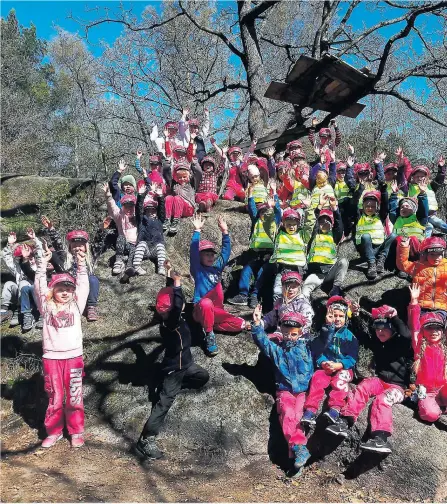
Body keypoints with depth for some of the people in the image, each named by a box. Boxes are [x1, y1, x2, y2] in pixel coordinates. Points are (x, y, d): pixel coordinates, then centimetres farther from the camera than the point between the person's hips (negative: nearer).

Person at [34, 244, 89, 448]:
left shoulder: (76, 305, 6)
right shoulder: (47, 307, 5)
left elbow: (83, 285, -1)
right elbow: (39, 286, -4)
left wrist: (81, 264, -10)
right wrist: (42, 264, -12)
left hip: (73, 357, 0)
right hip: (51, 358, 0)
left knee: (75, 397, 6)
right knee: (54, 398, 9)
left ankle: (76, 431, 21)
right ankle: (54, 431, 26)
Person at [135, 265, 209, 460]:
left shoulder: (174, 317, -4)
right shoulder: (169, 322, -30)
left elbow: (177, 299, 10)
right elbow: (177, 306, -49)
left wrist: (175, 279, 5)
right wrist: (177, 283, -48)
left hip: (185, 363, 10)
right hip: (174, 368, -9)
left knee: (203, 377, 29)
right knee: (165, 402, -10)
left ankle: (178, 384, 45)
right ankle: (146, 440, -7)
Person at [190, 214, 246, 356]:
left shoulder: (217, 267, 11)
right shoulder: (197, 269, -1)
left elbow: (226, 250, 7)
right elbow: (193, 251, -15)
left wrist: (224, 232, -4)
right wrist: (197, 231, -22)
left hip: (216, 310, 6)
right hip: (200, 309, -5)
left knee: (240, 324, -10)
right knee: (207, 303, -40)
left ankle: (209, 325, 4)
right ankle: (209, 336, -22)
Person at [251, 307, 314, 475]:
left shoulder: (307, 347, 17)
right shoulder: (277, 349, 16)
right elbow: (262, 341, 3)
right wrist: (257, 325, -11)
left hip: (305, 391, 0)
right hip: (285, 391, 1)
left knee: (297, 414, -27)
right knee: (288, 414, -27)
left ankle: (295, 449, -30)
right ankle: (299, 447, -31)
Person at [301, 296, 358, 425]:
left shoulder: (349, 336, 8)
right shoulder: (323, 333, 11)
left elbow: (353, 356, -2)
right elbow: (316, 351, 2)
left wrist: (339, 365, -17)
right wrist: (322, 363, -18)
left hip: (343, 368, -1)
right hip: (325, 367, 1)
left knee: (340, 379, -33)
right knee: (317, 378, -28)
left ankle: (335, 409, -44)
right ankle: (310, 410, -35)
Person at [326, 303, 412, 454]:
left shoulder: (401, 344, -2)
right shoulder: (376, 343, 15)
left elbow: (407, 336, -25)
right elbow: (360, 334, 14)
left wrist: (395, 317, -31)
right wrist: (355, 316, 1)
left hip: (397, 386, -5)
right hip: (380, 381, 5)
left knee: (382, 399, -34)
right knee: (362, 387, -25)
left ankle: (381, 437, -52)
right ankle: (344, 421, -38)